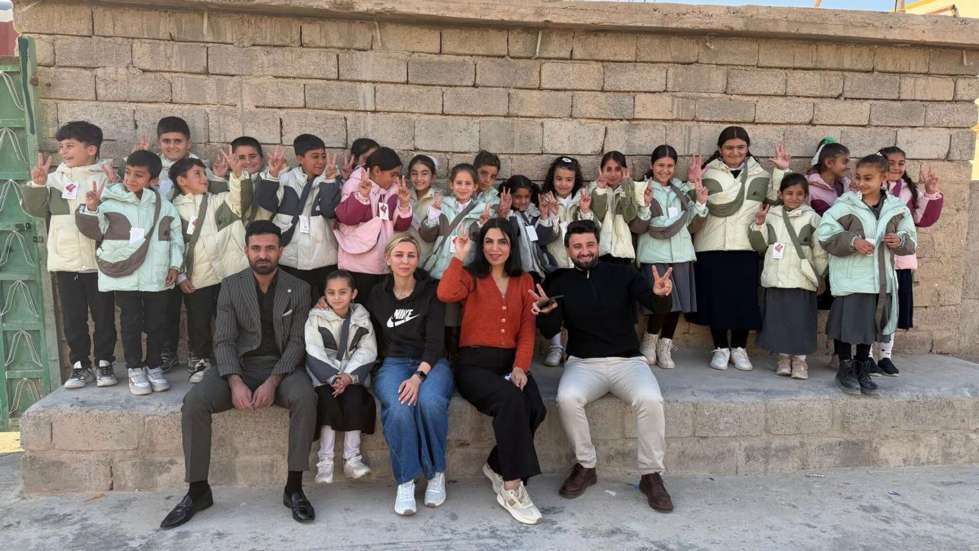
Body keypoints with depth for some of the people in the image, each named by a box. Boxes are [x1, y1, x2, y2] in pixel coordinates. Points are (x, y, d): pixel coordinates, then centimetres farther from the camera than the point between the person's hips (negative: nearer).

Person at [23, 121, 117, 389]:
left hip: (99, 262, -3)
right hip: (65, 262, 3)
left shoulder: (107, 177, -1)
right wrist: (37, 184, -13)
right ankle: (80, 366, 19)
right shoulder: (55, 178, 8)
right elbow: (34, 208, 2)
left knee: (104, 316, 7)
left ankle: (104, 364, 19)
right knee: (73, 319, 9)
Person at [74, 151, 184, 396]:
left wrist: (175, 265, 3)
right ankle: (135, 369, 17)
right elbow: (95, 231, 2)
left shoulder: (164, 206, 4)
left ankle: (154, 366, 22)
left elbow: (176, 237, 8)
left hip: (157, 276, 1)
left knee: (156, 322, 7)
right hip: (124, 274, -1)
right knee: (131, 322, 4)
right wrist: (91, 208, -14)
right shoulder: (110, 200, 0)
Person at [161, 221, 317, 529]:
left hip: (282, 366, -1)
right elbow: (224, 340, -3)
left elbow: (297, 342, -4)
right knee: (194, 401, -25)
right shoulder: (231, 286, 4)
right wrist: (235, 382, -20)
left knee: (305, 397, -33)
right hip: (238, 364, 1)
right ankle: (197, 490, -9)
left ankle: (294, 487, -20)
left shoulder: (298, 289, 2)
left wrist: (273, 382, -20)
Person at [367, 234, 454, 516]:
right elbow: (374, 339, 17)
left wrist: (419, 376, -22)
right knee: (398, 408, -33)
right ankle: (405, 482, -20)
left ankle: (436, 473, -13)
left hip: (430, 363, -1)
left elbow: (435, 340, -8)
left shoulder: (431, 290, 1)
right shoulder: (377, 294, 10)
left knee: (430, 401, -35)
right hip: (393, 364, 1)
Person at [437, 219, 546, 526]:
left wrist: (520, 366, -8)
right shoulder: (471, 276, 5)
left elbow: (527, 329, 6)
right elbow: (446, 294, -19)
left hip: (510, 362, 4)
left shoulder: (524, 281, 16)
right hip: (474, 363, -3)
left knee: (535, 409, -26)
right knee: (510, 400, -33)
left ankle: (496, 466, 1)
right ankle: (512, 488, -21)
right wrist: (459, 257, -12)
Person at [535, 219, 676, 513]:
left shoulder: (622, 274, 3)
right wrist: (546, 312, -25)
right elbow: (550, 331, -2)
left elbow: (658, 306, -8)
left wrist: (660, 294, -32)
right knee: (567, 398, -31)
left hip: (628, 359, 0)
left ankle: (651, 475, -9)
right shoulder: (560, 282, 6)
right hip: (583, 363, 1)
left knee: (650, 399, -29)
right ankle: (585, 466, -7)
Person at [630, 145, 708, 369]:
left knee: (678, 303, 4)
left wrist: (700, 203, -1)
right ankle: (649, 342, 12)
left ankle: (664, 347, 20)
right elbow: (636, 228, -6)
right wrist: (645, 206, -21)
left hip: (681, 255, 4)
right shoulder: (643, 190, 1)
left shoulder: (683, 190, 12)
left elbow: (693, 226, 12)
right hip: (654, 255, -4)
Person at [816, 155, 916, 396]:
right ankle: (845, 368, 19)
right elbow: (825, 236, -11)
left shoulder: (897, 209, 2)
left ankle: (862, 369, 28)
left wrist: (900, 241, -12)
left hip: (880, 279, 4)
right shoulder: (845, 205, -8)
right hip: (849, 278, -4)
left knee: (871, 324, 12)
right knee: (847, 322, 1)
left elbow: (911, 242, 9)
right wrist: (852, 241, -22)